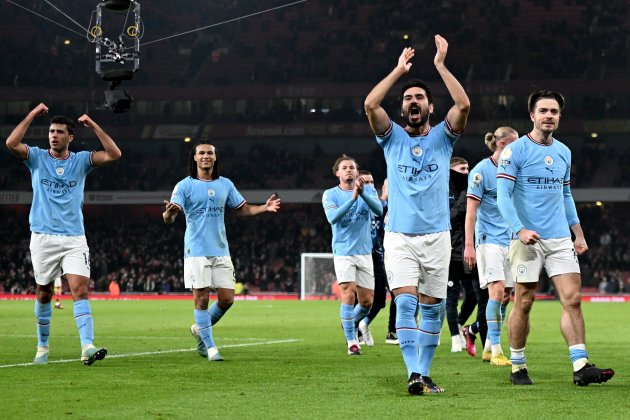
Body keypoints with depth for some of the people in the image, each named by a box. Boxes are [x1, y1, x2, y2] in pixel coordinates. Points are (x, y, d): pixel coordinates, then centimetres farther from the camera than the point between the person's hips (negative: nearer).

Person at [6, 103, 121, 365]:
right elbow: (11, 143, -14)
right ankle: (42, 347, 23)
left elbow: (114, 154, -6)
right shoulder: (37, 158, 4)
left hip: (74, 239, 0)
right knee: (44, 293, 8)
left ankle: (87, 346, -23)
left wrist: (94, 126, -8)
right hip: (43, 237, 0)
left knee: (80, 290, -14)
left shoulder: (81, 161, 6)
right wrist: (32, 116, -12)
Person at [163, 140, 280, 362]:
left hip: (221, 250, 4)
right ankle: (210, 347, 5)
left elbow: (242, 208, 20)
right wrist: (169, 213, -36)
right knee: (202, 299, -6)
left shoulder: (225, 184, 10)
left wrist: (264, 208, 3)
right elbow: (169, 218, -12)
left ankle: (200, 329, 26)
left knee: (227, 299, 1)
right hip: (197, 250, -4)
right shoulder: (184, 186, -4)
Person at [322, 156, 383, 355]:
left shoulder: (368, 189, 4)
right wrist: (352, 198, -29)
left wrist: (363, 193, -30)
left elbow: (379, 210, -14)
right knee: (348, 295, -17)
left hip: (364, 253, 3)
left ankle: (351, 322, 36)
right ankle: (351, 341, -9)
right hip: (343, 252, -3)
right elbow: (333, 217, -19)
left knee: (367, 301, 5)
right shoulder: (330, 194, -1)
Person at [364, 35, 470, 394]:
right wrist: (400, 69, -4)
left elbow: (463, 104, -10)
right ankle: (414, 374, -21)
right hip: (399, 236, -1)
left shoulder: (442, 137, 7)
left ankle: (424, 373, 14)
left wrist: (440, 64, -10)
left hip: (437, 236, 1)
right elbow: (370, 104, -9)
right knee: (406, 302, -15)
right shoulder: (393, 137, 8)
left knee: (432, 308, 4)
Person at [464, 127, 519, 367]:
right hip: (489, 239, -7)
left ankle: (489, 346, 16)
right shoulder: (482, 170, -8)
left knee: (506, 296, 5)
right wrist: (469, 245, -15)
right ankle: (495, 350, -13)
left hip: (510, 240, 7)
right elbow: (471, 210, -10)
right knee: (497, 290, -16)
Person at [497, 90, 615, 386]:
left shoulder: (563, 152, 14)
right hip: (528, 240, -5)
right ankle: (517, 367, 12)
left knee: (572, 299, -5)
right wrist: (520, 229, -22)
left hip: (560, 240, 5)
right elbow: (503, 195, -10)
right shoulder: (516, 151, -5)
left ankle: (580, 367, -7)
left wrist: (578, 233, 17)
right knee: (524, 303, 0)